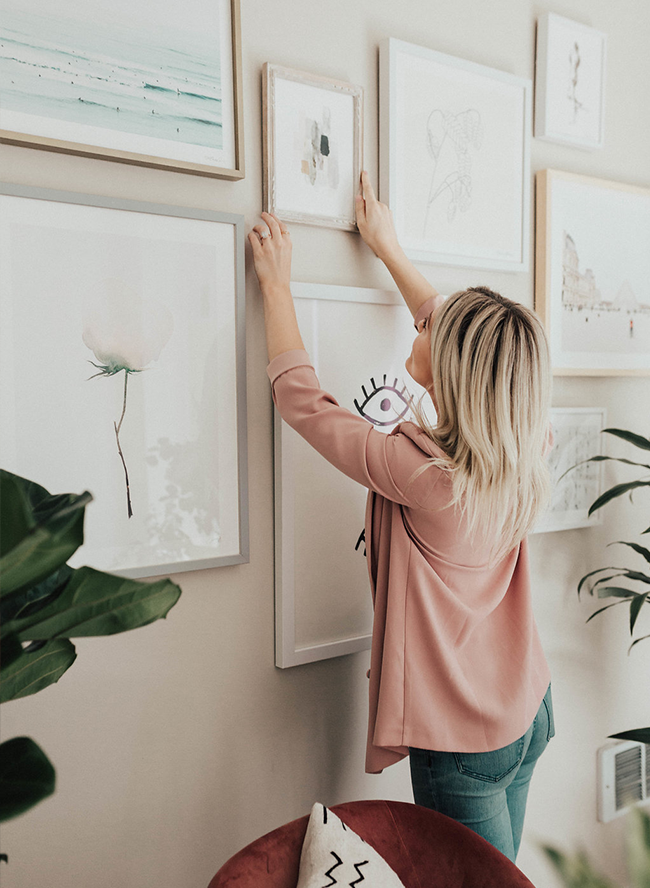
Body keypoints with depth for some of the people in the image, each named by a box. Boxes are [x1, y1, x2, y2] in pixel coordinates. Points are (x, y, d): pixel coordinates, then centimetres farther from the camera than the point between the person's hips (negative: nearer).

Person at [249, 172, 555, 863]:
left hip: (463, 743, -7)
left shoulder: (423, 471, -30)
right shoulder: (524, 459, -9)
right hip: (529, 712, 7)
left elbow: (301, 399, -17)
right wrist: (387, 246, 16)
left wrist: (276, 284, -4)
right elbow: (457, 333, 5)